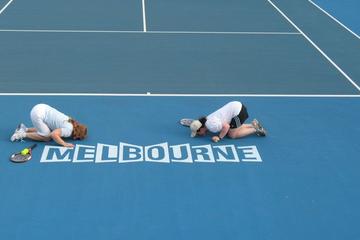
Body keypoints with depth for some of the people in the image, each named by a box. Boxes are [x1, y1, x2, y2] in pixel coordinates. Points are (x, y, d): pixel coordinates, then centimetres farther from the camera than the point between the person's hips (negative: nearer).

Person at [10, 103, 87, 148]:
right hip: (37, 114, -8)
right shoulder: (68, 130, -18)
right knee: (47, 137, -3)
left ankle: (25, 129, 22)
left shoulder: (71, 122, 8)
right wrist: (64, 144, -22)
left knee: (48, 131, 17)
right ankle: (23, 134, 3)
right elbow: (53, 135, -30)